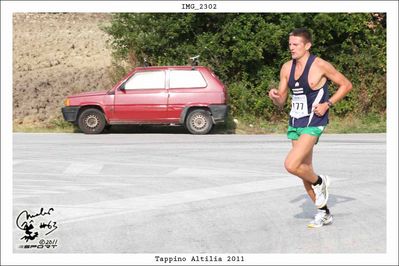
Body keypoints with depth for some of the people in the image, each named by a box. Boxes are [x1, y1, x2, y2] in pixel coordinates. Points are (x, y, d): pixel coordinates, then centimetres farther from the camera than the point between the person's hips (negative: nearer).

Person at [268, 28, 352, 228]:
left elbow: (346, 85, -3)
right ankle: (324, 213, 25)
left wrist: (327, 104, -13)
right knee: (304, 169, 11)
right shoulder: (287, 68, 5)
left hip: (313, 123, -7)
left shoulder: (320, 65, -12)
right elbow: (281, 102, 11)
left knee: (291, 165, -20)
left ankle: (319, 182, 10)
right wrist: (274, 97, -12)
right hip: (295, 123, 7)